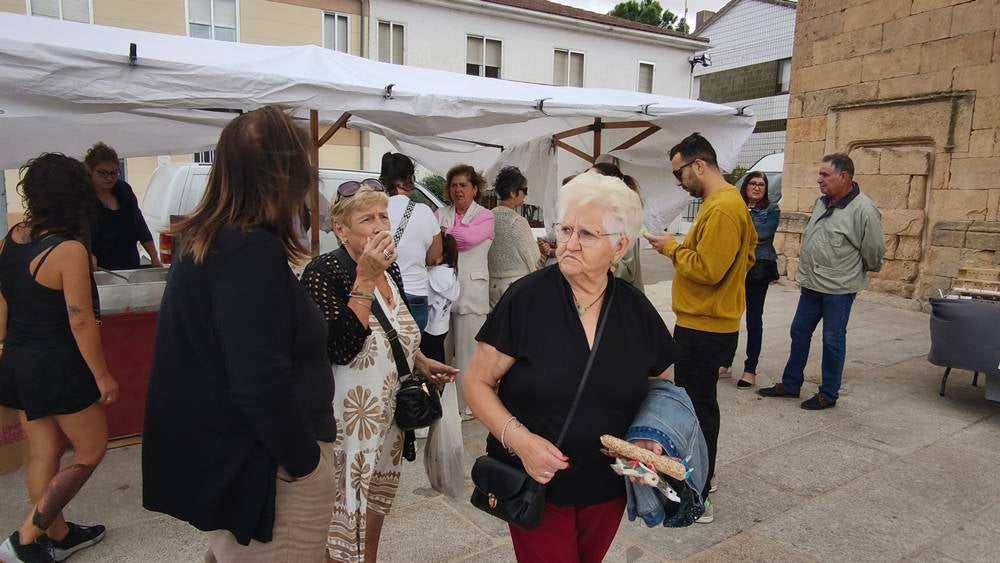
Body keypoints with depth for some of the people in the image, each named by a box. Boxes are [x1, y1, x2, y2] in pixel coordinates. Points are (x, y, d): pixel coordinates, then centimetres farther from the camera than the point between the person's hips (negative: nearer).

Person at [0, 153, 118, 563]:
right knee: (91, 449, 10)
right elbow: (81, 321, -21)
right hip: (57, 366, -8)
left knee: (43, 452, 18)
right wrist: (102, 376, -11)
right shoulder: (69, 250, -22)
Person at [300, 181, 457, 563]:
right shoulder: (323, 272, -18)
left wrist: (423, 363, 7)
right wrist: (365, 278, -30)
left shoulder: (390, 269, 3)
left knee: (376, 507, 23)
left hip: (388, 417, 7)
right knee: (345, 525, 8)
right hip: (349, 422, -7)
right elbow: (340, 348, -31)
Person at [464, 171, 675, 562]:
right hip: (537, 485, -3)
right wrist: (518, 438, -25)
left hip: (608, 488, 4)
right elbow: (478, 383, -11)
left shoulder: (637, 310, -6)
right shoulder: (525, 299, -17)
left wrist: (652, 438, -9)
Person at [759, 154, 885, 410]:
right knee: (799, 333, 14)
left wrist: (856, 272, 5)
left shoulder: (863, 210, -18)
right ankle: (790, 384, 27)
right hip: (811, 283, 7)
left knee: (833, 340, 5)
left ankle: (829, 394, 19)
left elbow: (874, 252, -10)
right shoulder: (821, 201, 6)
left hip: (838, 288, -7)